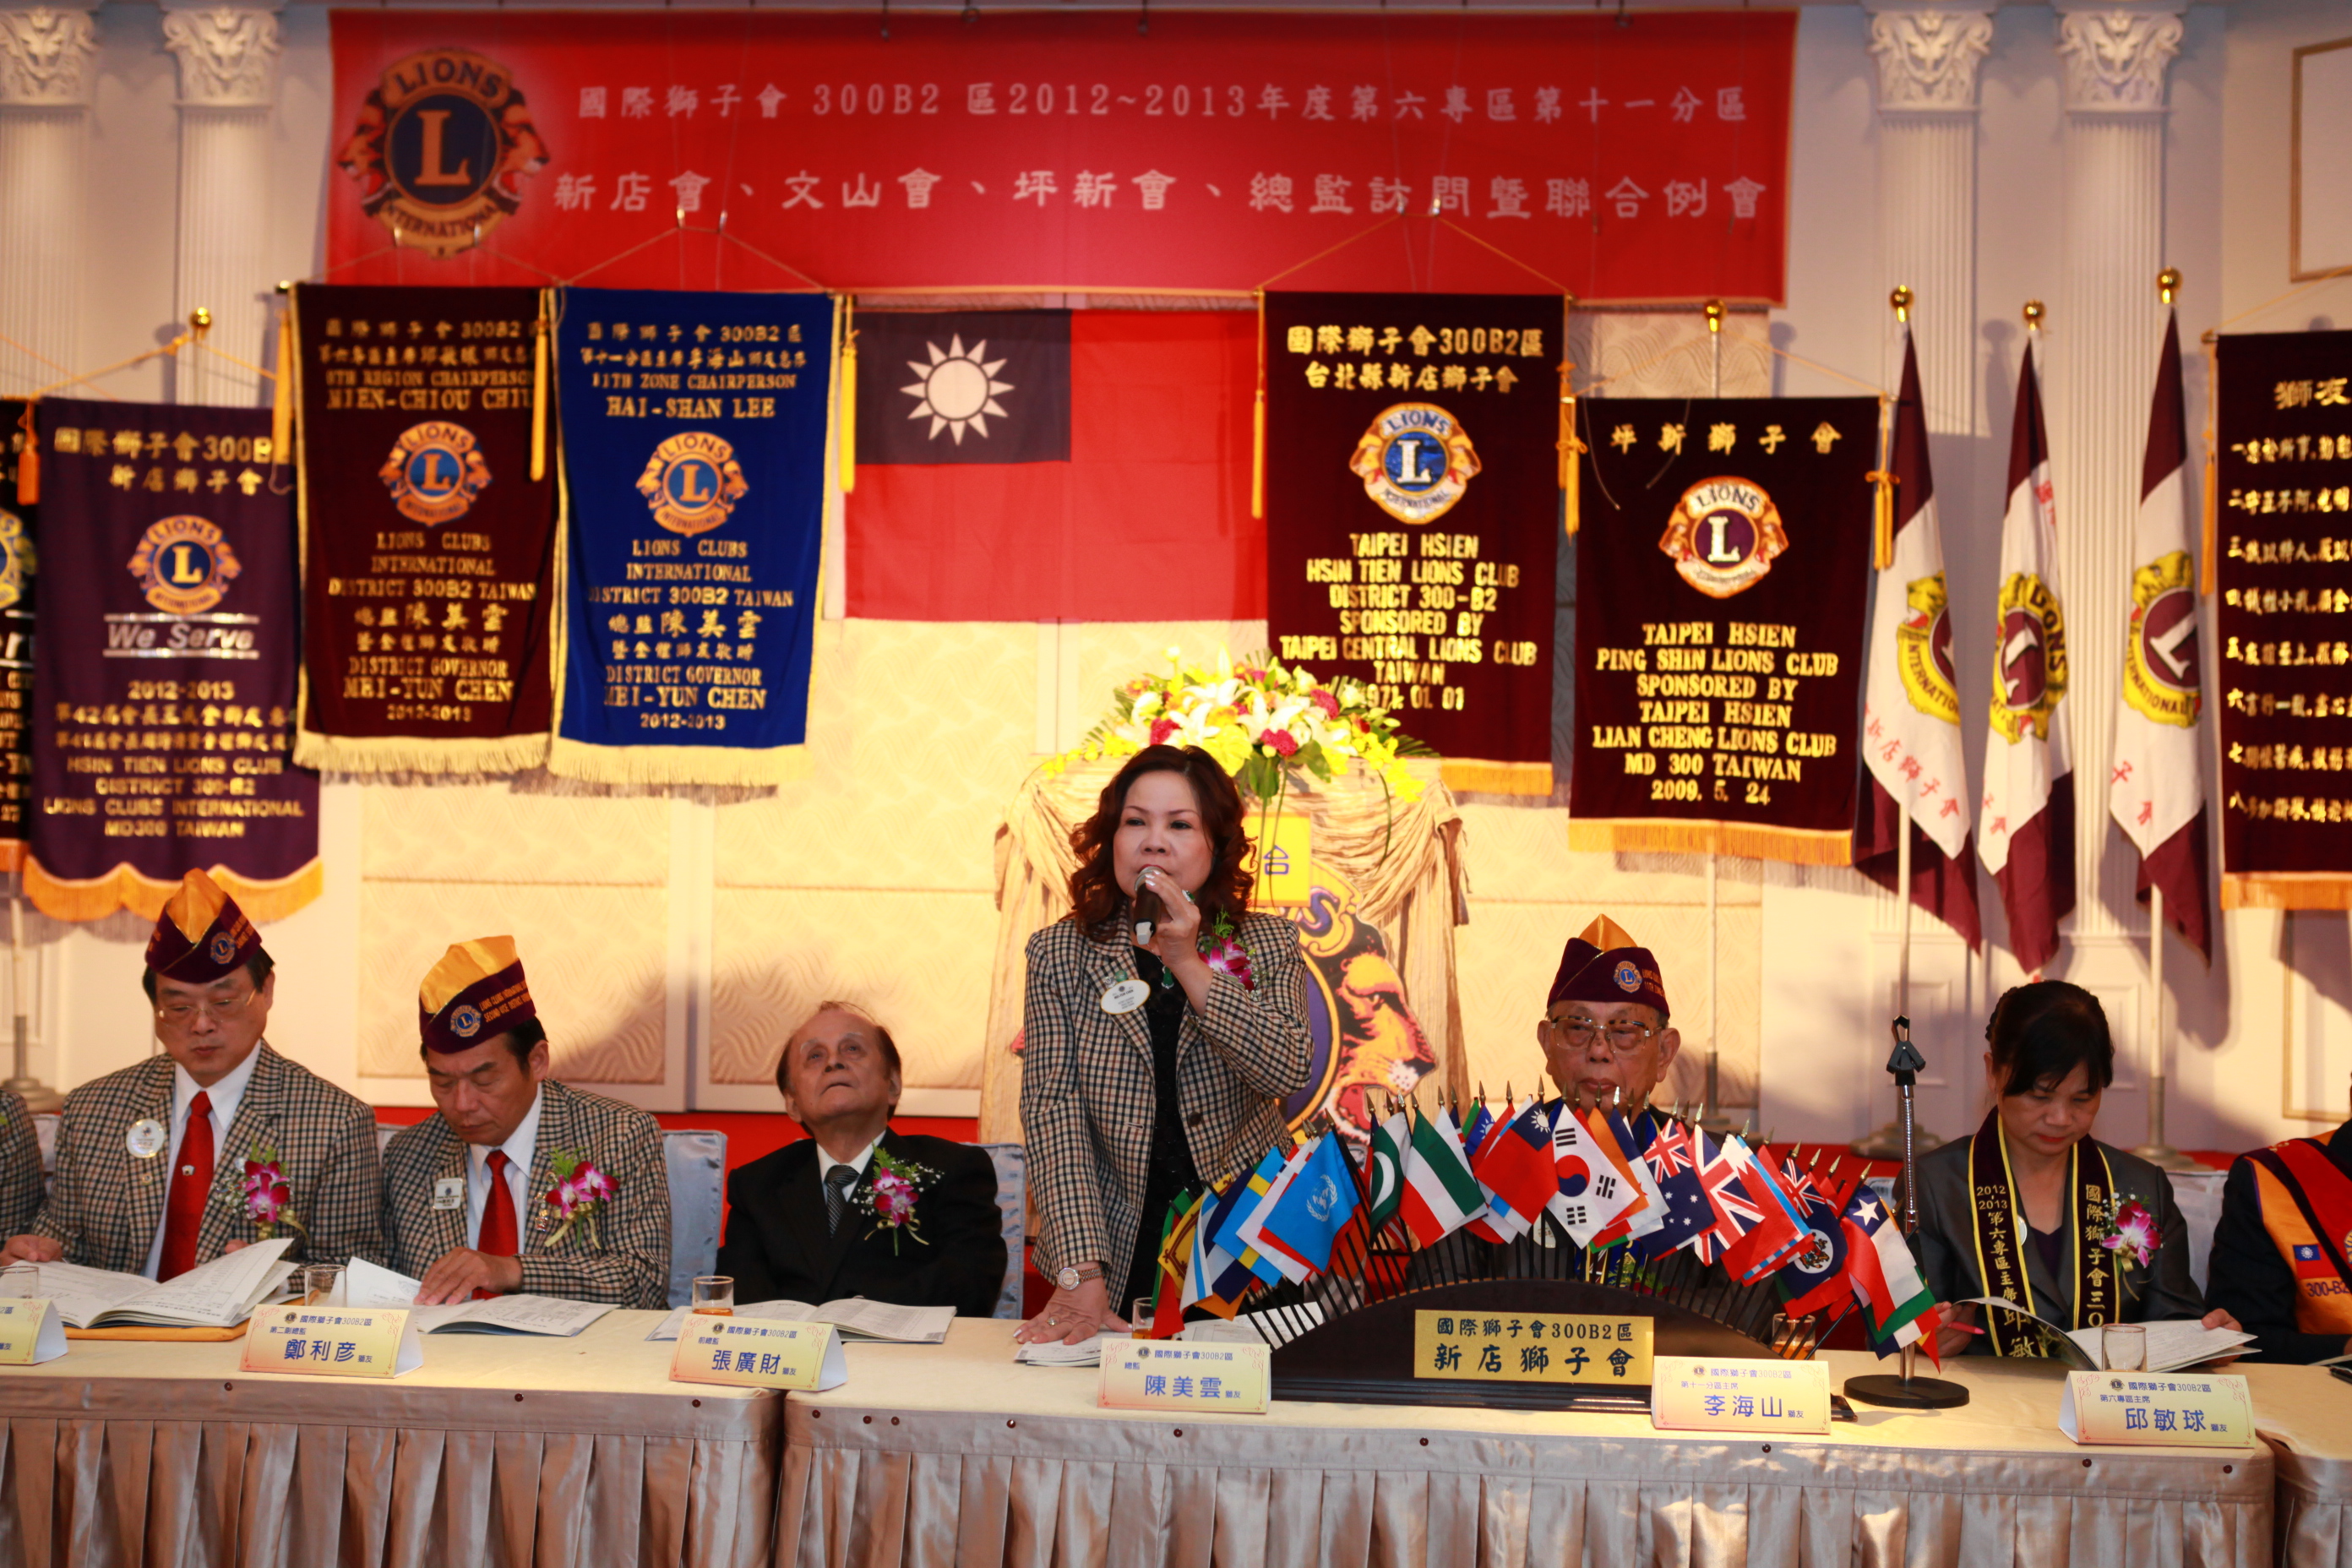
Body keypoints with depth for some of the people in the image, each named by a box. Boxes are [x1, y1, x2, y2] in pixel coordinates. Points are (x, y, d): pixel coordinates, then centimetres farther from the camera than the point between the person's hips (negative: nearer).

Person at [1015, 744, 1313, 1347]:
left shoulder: (1268, 945, 4)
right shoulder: (1058, 954, 2)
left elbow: (1287, 1074, -11)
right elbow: (1052, 1106, -7)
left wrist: (1188, 964, -18)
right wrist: (1080, 1275, -17)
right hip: (1120, 1257, 0)